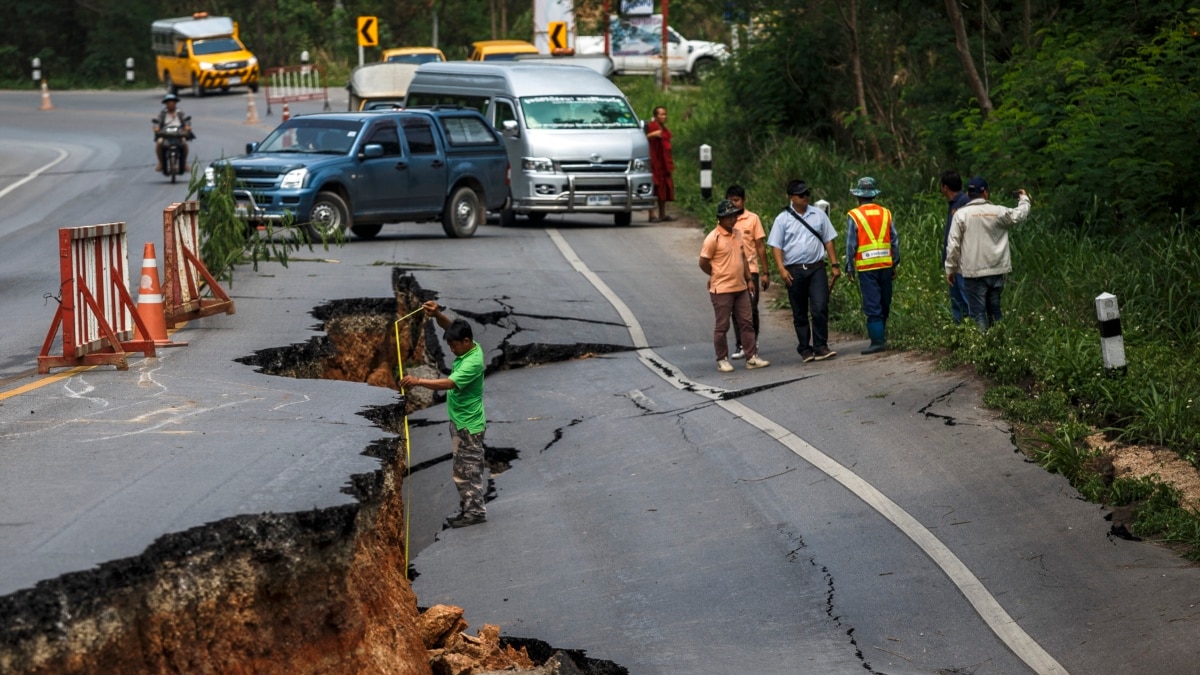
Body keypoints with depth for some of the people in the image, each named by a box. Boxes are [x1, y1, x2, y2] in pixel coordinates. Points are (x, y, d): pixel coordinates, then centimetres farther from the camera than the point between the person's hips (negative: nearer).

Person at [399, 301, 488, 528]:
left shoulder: (473, 362, -26)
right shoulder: (467, 347, 2)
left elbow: (448, 383, -33)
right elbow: (450, 327, 7)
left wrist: (418, 381, -38)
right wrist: (437, 314, -15)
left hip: (468, 425, -10)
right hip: (460, 422, 10)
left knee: (468, 470, -2)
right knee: (463, 470, 15)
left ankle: (475, 512, 6)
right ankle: (468, 509, 22)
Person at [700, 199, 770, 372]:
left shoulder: (737, 234, 9)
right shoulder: (713, 238, -14)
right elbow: (703, 262, -10)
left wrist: (749, 278, 13)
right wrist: (717, 276, 3)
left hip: (741, 288, 7)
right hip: (721, 290, -7)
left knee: (745, 323, 8)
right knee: (722, 326, 2)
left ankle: (752, 358, 11)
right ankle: (722, 360, 11)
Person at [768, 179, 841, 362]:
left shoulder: (818, 215, 8)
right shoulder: (783, 219, 3)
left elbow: (828, 241, 11)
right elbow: (776, 246, 0)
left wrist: (835, 265, 5)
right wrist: (781, 269, -12)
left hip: (816, 268, 0)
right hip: (794, 270, 0)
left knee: (820, 308, -12)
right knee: (799, 314, 6)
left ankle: (820, 347, -5)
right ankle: (805, 349, 14)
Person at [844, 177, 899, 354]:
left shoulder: (853, 216, -5)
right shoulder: (886, 213, 6)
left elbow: (850, 244, -5)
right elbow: (895, 241, 9)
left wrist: (849, 268, 3)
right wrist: (895, 264, 17)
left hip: (866, 267, -4)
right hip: (886, 265, 4)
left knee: (872, 306, -3)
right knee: (885, 304, 14)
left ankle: (878, 341, -6)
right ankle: (882, 336, 23)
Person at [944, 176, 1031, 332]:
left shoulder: (961, 214, -5)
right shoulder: (998, 212, 1)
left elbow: (953, 244, -6)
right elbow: (1020, 214, 19)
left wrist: (950, 269, 2)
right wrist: (1024, 199, 40)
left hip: (974, 272, -3)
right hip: (996, 270, 3)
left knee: (978, 312, -1)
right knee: (995, 310, 14)